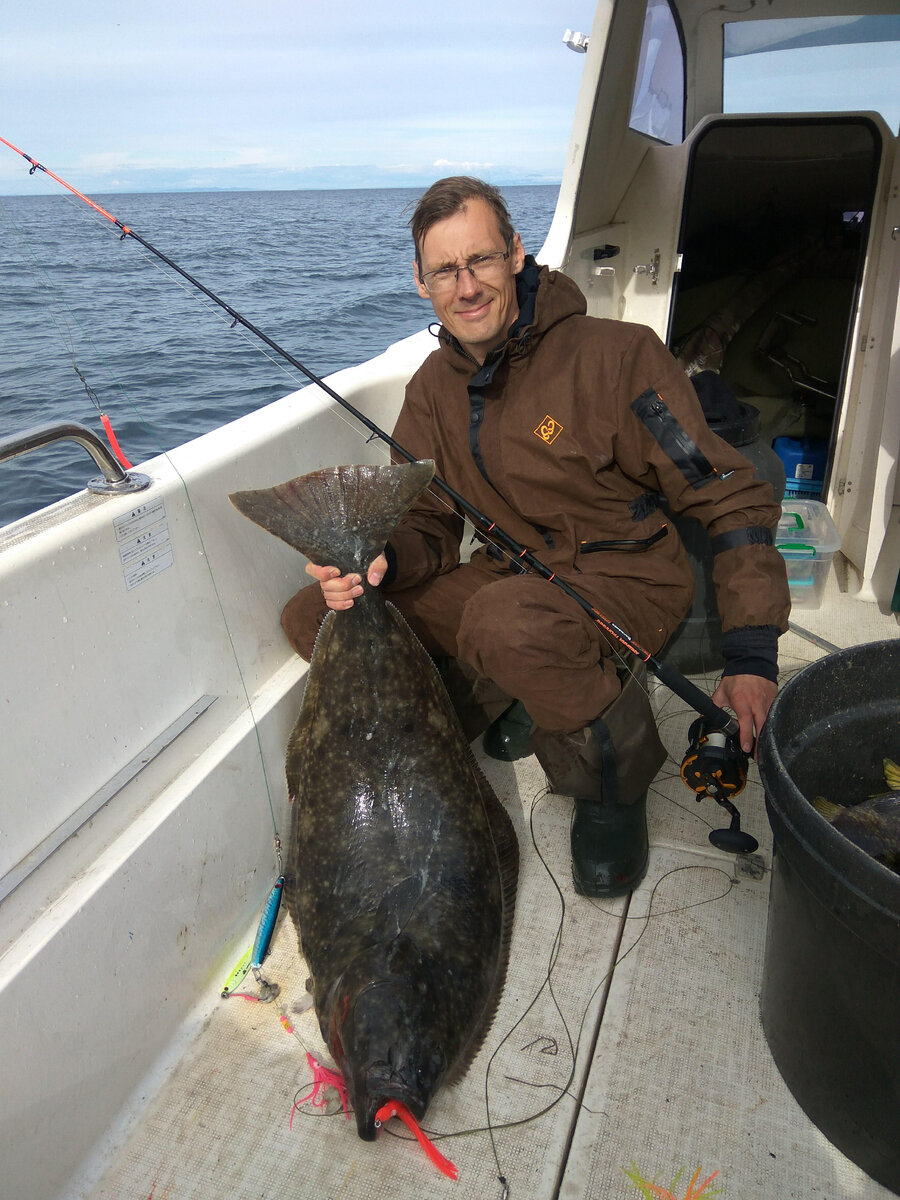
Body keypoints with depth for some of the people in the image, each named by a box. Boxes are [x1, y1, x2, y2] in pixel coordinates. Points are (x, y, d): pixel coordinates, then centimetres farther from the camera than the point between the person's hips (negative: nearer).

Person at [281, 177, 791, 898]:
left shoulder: (616, 355, -16)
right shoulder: (434, 386, 3)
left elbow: (731, 499, -14)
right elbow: (428, 525, 4)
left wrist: (752, 657, -23)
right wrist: (381, 561, -21)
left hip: (625, 579, -5)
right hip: (515, 574, 6)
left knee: (507, 619, -41)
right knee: (314, 617, -5)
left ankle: (616, 777, -9)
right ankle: (521, 700, 5)